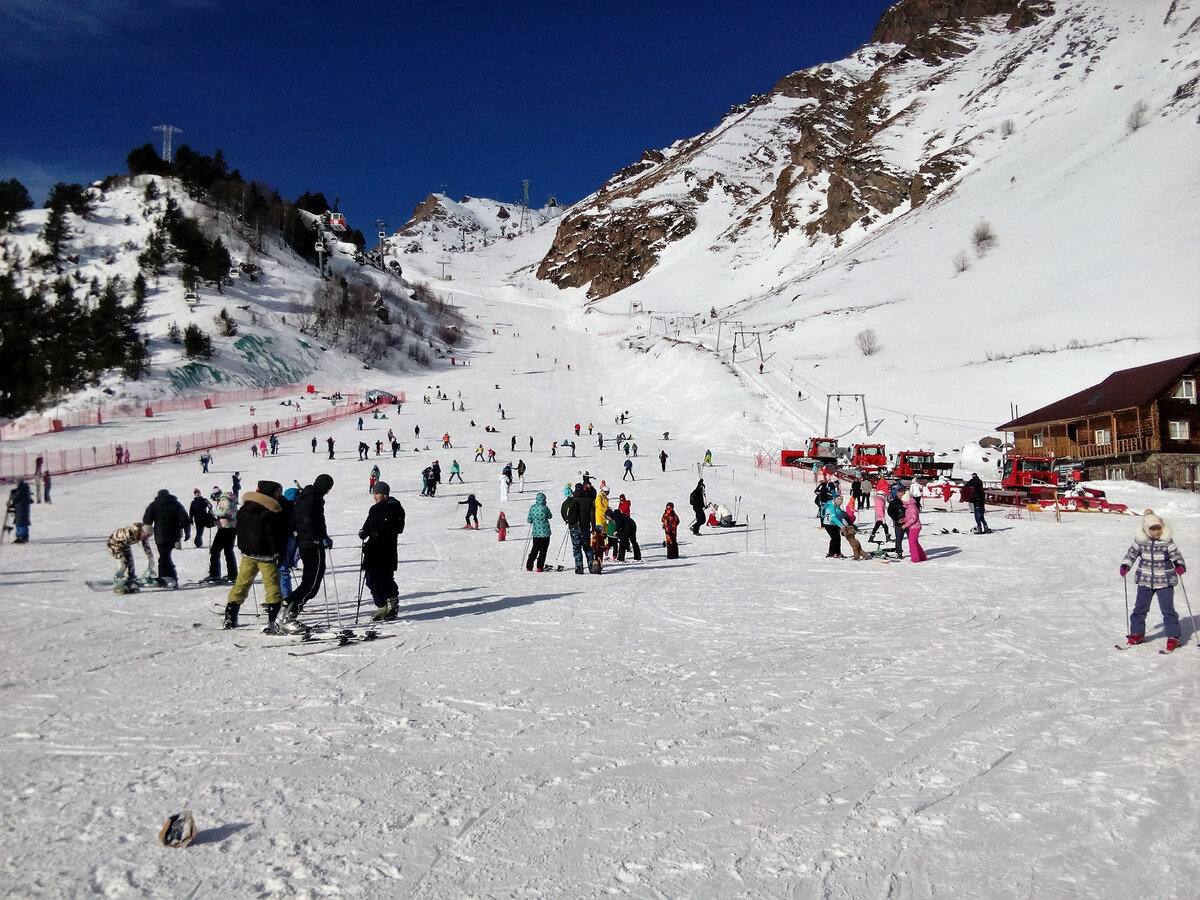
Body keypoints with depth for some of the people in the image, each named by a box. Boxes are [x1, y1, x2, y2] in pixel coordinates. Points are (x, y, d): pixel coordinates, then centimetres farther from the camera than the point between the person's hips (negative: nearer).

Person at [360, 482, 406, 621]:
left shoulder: (394, 509, -6)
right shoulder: (374, 509, 16)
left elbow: (398, 528, -14)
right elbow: (368, 525, 22)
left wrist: (380, 533, -22)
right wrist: (364, 532, 0)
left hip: (387, 551, -8)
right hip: (372, 550, 8)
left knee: (385, 579, -7)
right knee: (371, 580, 7)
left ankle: (393, 606, 12)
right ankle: (382, 607, 19)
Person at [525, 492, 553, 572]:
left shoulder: (532, 508, -3)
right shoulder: (545, 508, -12)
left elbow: (529, 520, 2)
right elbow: (550, 516, 5)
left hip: (536, 532, 4)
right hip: (545, 532, -4)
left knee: (534, 549, 15)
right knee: (543, 550, 5)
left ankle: (529, 567, 12)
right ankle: (540, 567, 1)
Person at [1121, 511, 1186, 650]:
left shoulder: (1167, 542, -8)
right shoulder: (1140, 541, -3)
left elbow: (1176, 555, -2)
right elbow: (1132, 553, 7)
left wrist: (1180, 565, -22)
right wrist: (1125, 566, -5)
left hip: (1164, 582, -2)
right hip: (1145, 581, 2)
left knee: (1168, 609, -1)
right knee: (1140, 608, 9)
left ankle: (1173, 637, 11)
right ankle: (1137, 633, 23)